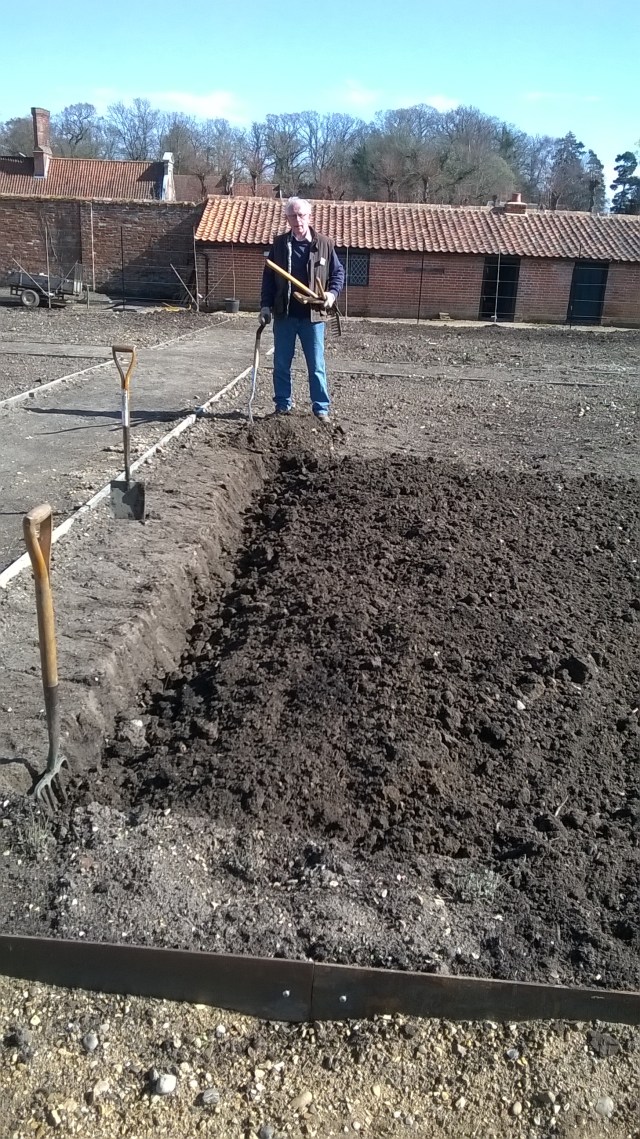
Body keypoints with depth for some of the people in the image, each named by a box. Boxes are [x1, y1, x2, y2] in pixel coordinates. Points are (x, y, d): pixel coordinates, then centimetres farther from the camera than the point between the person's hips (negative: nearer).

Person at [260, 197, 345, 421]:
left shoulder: (324, 243, 0)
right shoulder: (279, 244, 4)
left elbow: (338, 272, 7)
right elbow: (268, 277, 8)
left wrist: (332, 293, -11)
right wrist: (265, 305, 0)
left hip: (313, 315, -2)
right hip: (284, 314, 2)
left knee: (316, 366, 2)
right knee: (281, 364, 8)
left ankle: (321, 408, 11)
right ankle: (282, 405, 20)